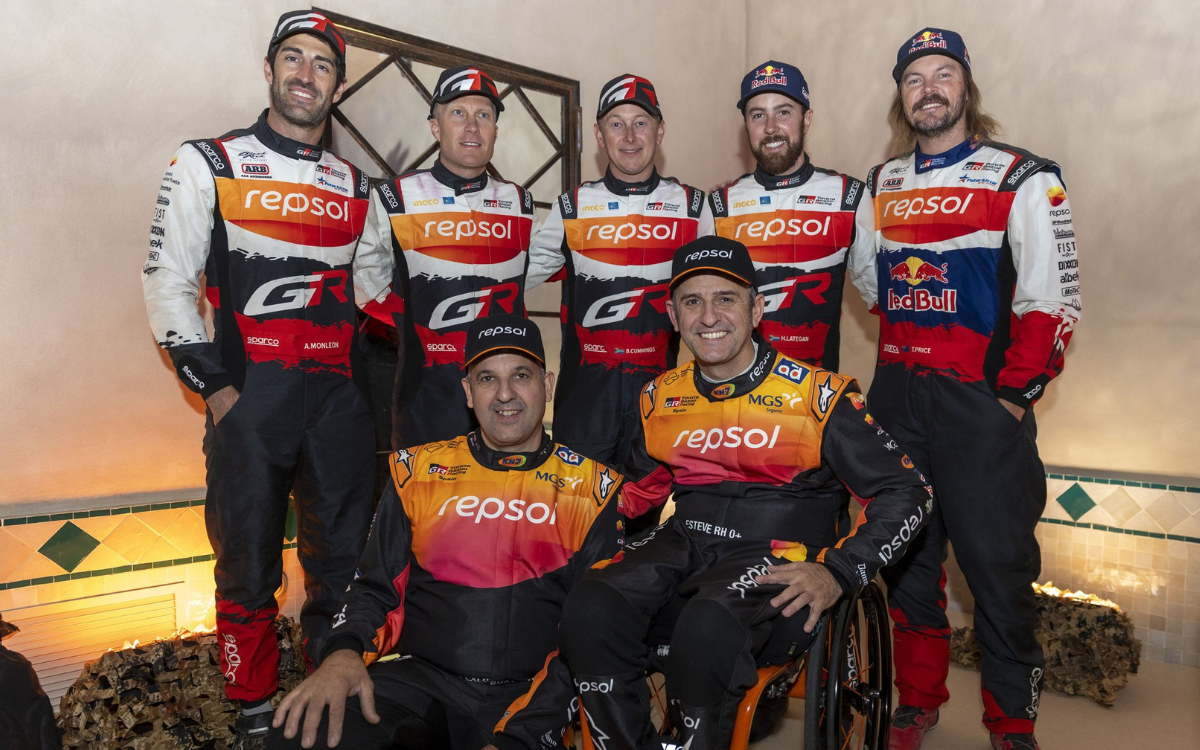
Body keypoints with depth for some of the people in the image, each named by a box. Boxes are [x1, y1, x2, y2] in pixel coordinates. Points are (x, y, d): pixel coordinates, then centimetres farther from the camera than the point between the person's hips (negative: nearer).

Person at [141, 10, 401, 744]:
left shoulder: (357, 187, 14)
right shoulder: (208, 164, 4)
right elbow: (167, 283, 0)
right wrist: (214, 386, -6)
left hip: (338, 395, 3)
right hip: (249, 395, -3)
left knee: (343, 559, 8)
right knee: (249, 567, 5)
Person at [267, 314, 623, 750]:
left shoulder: (591, 488, 5)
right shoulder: (418, 470, 12)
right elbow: (375, 588, 14)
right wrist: (344, 653, -9)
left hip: (529, 697, -2)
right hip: (419, 678, 3)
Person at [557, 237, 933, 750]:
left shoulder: (815, 394, -6)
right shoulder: (660, 399, 9)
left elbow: (906, 492, -3)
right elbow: (637, 491, 22)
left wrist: (838, 572, -15)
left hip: (778, 555, -4)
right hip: (686, 541, 4)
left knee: (710, 625, -36)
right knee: (589, 608, -23)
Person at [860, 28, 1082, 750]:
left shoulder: (1022, 178, -3)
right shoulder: (882, 184, 13)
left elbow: (1054, 301, -7)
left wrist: (1015, 393, -10)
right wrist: (898, 363, 15)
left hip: (984, 400, -5)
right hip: (897, 398, 5)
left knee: (998, 563, -1)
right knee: (905, 553, 11)